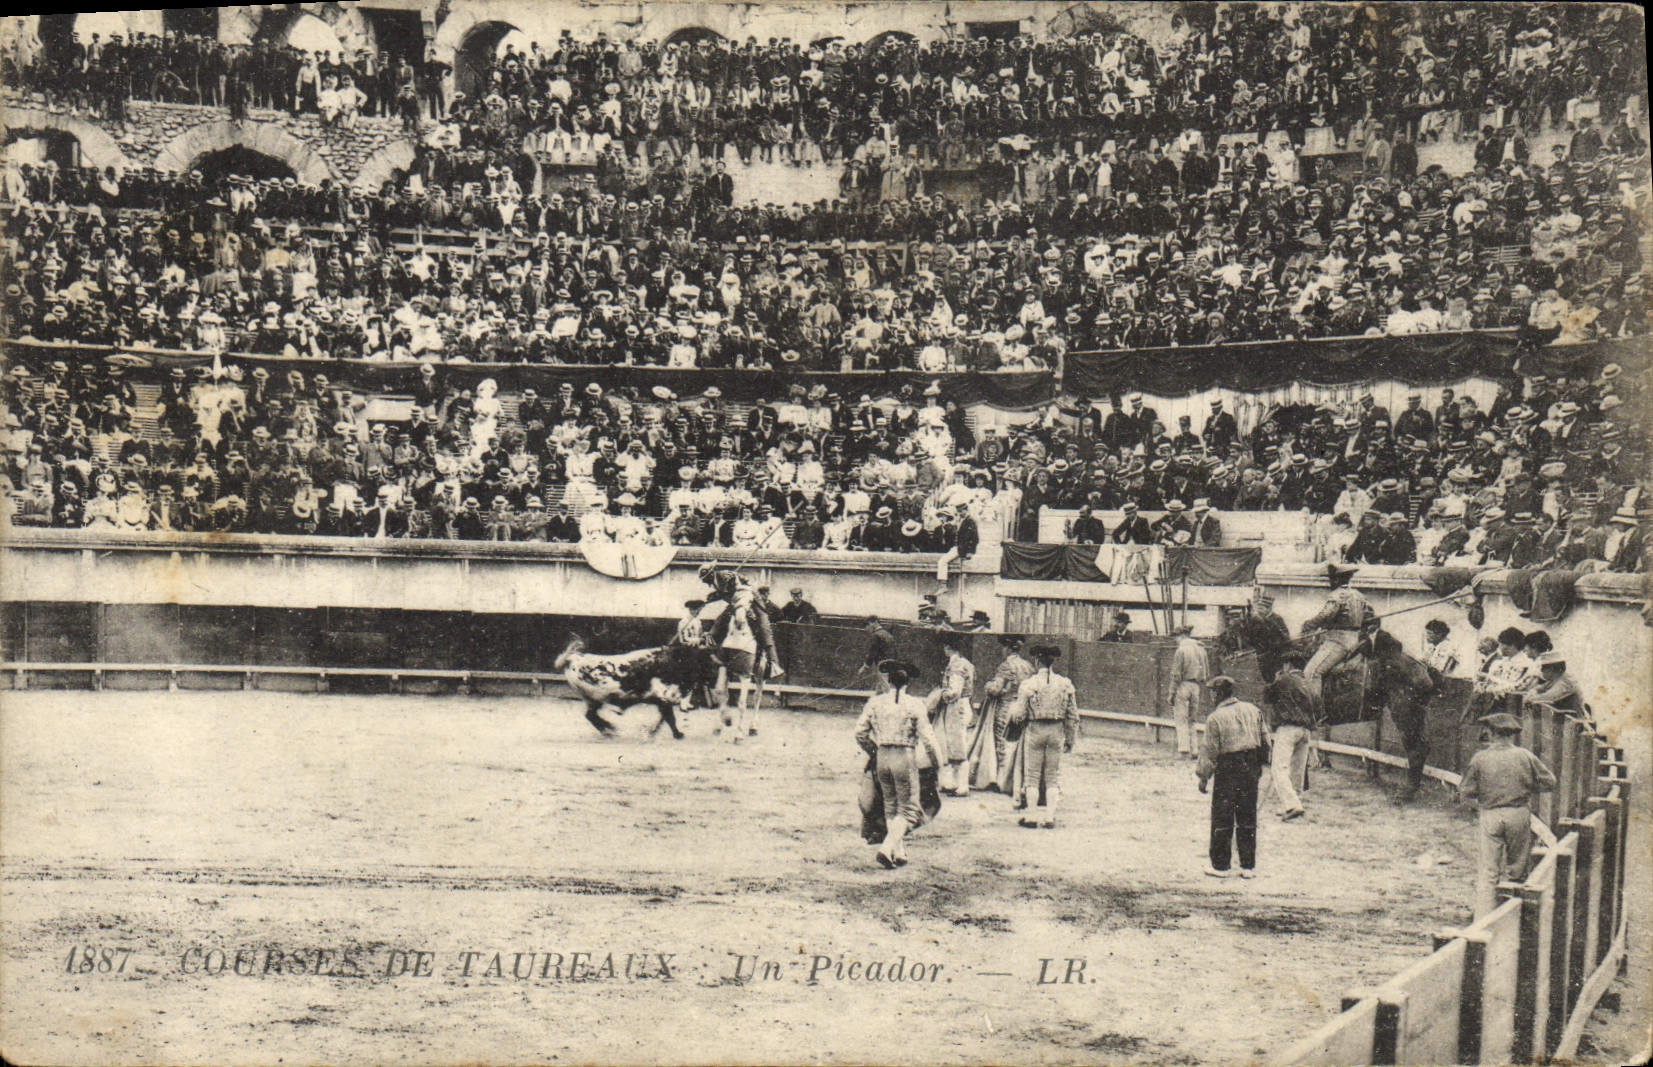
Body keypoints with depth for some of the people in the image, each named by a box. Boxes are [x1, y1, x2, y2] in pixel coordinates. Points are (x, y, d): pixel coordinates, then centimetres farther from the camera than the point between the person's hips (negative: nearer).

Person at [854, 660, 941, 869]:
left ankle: (899, 851, 18)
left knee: (890, 807, 18)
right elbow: (927, 737, -8)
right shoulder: (914, 704, -7)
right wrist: (938, 759, 6)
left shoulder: (875, 702, 1)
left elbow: (860, 732, 4)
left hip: (882, 757, 4)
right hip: (905, 757, -3)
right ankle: (887, 847, -12)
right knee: (908, 809, 5)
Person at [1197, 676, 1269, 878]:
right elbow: (1265, 741, 9)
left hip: (1227, 770, -5)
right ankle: (1248, 866, 14)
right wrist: (1260, 764, 20)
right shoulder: (1253, 710, 5)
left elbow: (1209, 751, -10)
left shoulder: (1215, 718, -11)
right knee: (1248, 818, 11)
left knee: (1222, 818, 5)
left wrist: (1204, 777, -2)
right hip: (1251, 768, 5)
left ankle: (1220, 865, 10)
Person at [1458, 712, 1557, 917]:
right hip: (1519, 815, 1)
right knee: (1516, 866, 15)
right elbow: (1549, 782, 3)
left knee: (1487, 871, 2)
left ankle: (1483, 918, -2)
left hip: (1490, 815, -1)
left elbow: (1465, 791, -1)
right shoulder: (1525, 756, -3)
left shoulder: (1480, 758, -4)